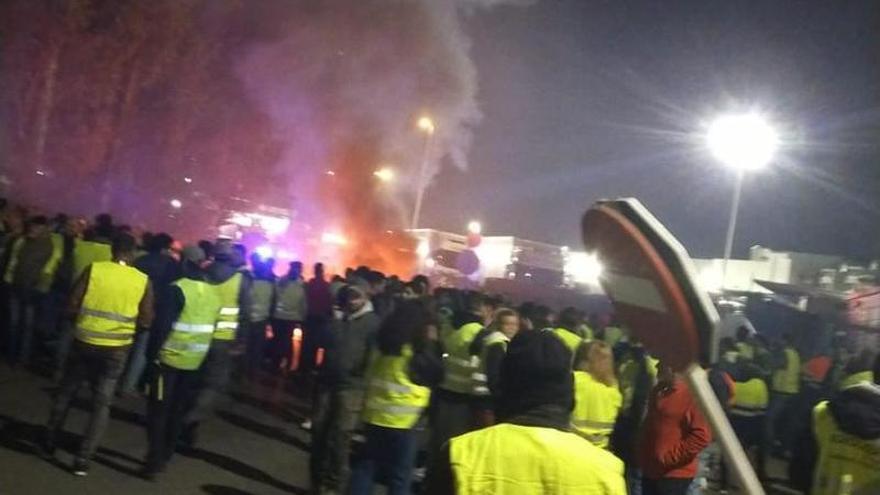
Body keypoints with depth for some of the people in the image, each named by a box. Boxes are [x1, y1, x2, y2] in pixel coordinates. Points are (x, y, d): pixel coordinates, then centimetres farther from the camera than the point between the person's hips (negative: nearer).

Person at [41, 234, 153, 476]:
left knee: (65, 393, 20)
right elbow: (145, 322, -3)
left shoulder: (93, 269, -7)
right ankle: (83, 459, 7)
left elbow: (72, 307, -6)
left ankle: (49, 444, 32)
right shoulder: (143, 281, -5)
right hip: (116, 350, 0)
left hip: (85, 342, 0)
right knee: (101, 404, 9)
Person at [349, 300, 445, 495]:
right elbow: (436, 375, -3)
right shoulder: (416, 351, -14)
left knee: (365, 466, 14)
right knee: (400, 476, 6)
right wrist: (432, 344, -1)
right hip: (401, 421, -6)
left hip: (374, 416, 6)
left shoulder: (383, 343, 4)